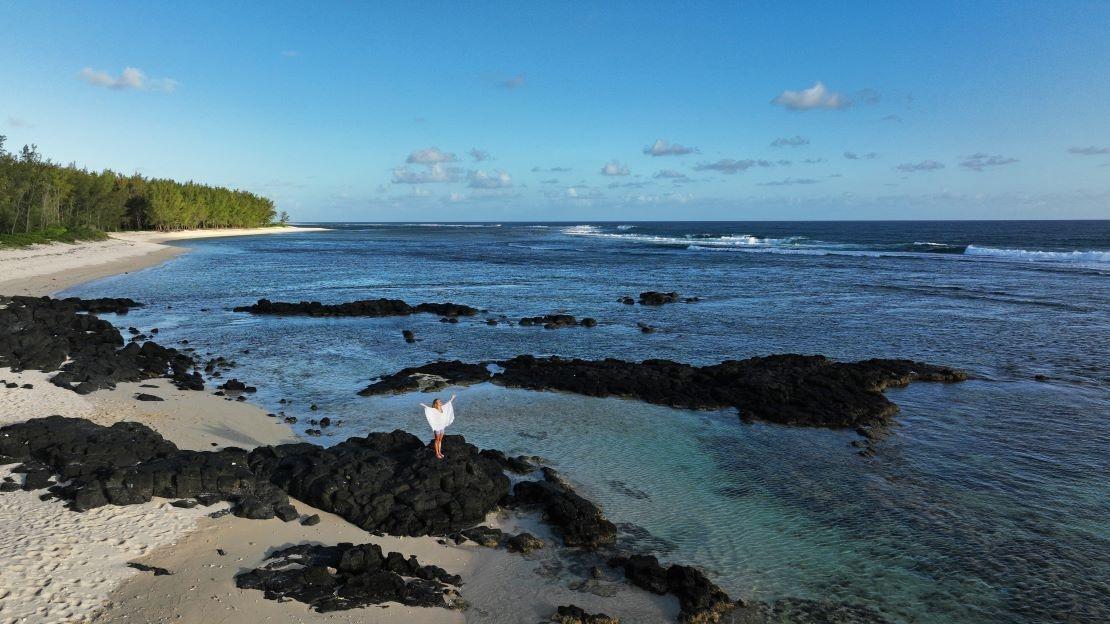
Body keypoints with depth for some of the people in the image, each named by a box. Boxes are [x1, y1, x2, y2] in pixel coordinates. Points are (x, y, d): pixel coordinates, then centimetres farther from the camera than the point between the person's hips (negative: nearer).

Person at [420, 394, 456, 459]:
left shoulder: (442, 408, -1)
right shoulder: (434, 410, -19)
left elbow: (447, 403, 17)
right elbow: (428, 408, -36)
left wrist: (451, 399, 29)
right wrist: (423, 405, -56)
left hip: (442, 426, 6)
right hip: (437, 427, -6)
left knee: (440, 440, 16)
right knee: (437, 440, 7)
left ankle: (440, 452, 28)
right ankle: (437, 453, 19)